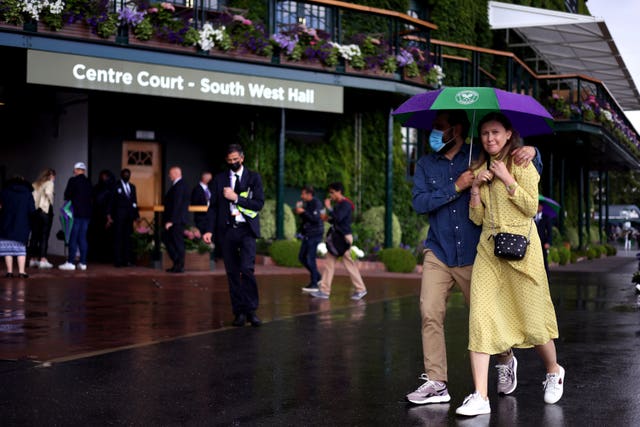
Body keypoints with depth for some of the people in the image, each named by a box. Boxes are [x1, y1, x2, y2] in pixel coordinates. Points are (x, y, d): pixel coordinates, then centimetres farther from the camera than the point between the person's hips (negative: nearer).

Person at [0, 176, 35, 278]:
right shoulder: (28, 194, 5)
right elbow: (32, 210, -2)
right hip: (22, 226, 1)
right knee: (21, 248, 6)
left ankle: (9, 271, 4)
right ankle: (21, 271, -1)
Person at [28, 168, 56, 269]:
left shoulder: (35, 184, 14)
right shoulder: (49, 183, -2)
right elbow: (48, 192, -22)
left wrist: (34, 204, 10)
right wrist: (51, 202, -6)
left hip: (34, 211, 6)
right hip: (45, 210, -6)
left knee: (34, 235, 10)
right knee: (44, 237, -4)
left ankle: (33, 259, 13)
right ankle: (43, 260, -8)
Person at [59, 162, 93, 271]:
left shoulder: (73, 180, -7)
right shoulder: (88, 182, 9)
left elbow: (67, 196, -6)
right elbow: (90, 197, 11)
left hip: (76, 213, -5)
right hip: (86, 213, 5)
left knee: (73, 238, -4)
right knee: (82, 238, 8)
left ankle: (71, 262, -6)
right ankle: (83, 262, 7)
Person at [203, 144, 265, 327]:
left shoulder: (254, 178, 5)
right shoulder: (219, 179, 10)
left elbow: (259, 203, -4)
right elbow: (213, 206, 7)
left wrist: (236, 197, -11)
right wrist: (209, 230, -3)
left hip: (246, 230, -2)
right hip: (226, 230, 2)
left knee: (247, 269, -16)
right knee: (232, 273, 3)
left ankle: (251, 310, -7)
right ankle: (239, 312, 10)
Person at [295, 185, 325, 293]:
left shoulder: (316, 203, -13)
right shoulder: (306, 203, 13)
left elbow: (315, 218, -23)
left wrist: (303, 212, -19)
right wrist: (299, 211, 3)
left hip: (315, 235, -10)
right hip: (307, 235, 10)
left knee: (310, 258, -9)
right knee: (302, 257, 12)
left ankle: (314, 284, -2)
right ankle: (317, 277, 23)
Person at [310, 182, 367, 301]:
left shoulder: (346, 204, -12)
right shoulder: (337, 204, 14)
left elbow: (338, 218, -24)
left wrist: (329, 207, -15)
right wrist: (327, 219, 3)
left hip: (344, 237, -9)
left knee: (350, 264, -3)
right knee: (329, 263, 5)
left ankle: (360, 289, 7)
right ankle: (324, 291, 6)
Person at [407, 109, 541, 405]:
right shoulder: (426, 165, 8)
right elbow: (419, 203, -6)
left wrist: (531, 153, -20)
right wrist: (456, 187, -15)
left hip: (474, 255, -2)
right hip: (438, 253, 2)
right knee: (430, 313, -9)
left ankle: (505, 361, 36)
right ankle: (436, 383, -3)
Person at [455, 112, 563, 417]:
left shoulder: (522, 163, 1)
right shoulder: (480, 169, 15)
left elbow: (531, 206, -9)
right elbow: (477, 218, 11)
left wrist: (506, 178, -12)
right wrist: (476, 187, -3)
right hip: (488, 248, 4)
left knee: (532, 318, 2)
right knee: (480, 317, -10)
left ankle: (553, 371, 33)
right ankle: (480, 396, -13)